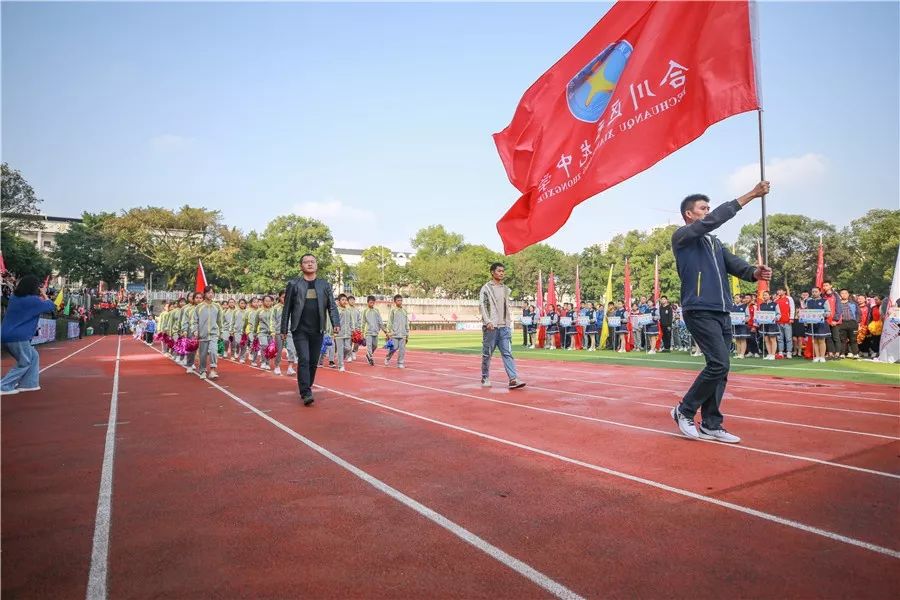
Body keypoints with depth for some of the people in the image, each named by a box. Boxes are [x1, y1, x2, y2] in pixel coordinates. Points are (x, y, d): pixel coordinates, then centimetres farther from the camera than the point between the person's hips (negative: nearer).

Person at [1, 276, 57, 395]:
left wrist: (40, 298, 17)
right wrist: (44, 295, 7)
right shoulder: (32, 300, -14)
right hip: (18, 337, -9)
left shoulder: (14, 297, 11)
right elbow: (51, 307, -5)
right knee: (24, 363, 3)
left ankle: (28, 384, 19)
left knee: (34, 356, 18)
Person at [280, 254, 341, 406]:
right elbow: (287, 308, 5)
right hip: (300, 329, -2)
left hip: (317, 330, 3)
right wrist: (284, 330, 3)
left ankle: (306, 389, 24)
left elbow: (332, 306, 3)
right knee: (304, 359, -12)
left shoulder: (325, 285, 9)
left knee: (313, 362, 9)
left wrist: (336, 323, -12)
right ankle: (306, 393, -11)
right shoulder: (293, 284, 4)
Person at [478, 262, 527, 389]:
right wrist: (488, 321, -20)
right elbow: (482, 306, -9)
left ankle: (513, 379, -11)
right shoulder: (486, 288, -2)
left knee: (507, 353, -4)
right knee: (487, 354, 5)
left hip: (504, 327, 4)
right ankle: (485, 378, 18)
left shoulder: (506, 289, 15)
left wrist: (509, 324, 14)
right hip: (491, 327, -4)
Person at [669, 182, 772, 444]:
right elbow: (714, 220, -13)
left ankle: (711, 425, 14)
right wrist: (750, 195, -11)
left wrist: (755, 273, -14)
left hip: (722, 313, 8)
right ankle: (684, 411, 0)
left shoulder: (715, 243, 23)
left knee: (720, 368, 6)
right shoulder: (682, 237, 1)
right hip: (699, 311, -8)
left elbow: (735, 265, 9)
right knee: (719, 363, -16)